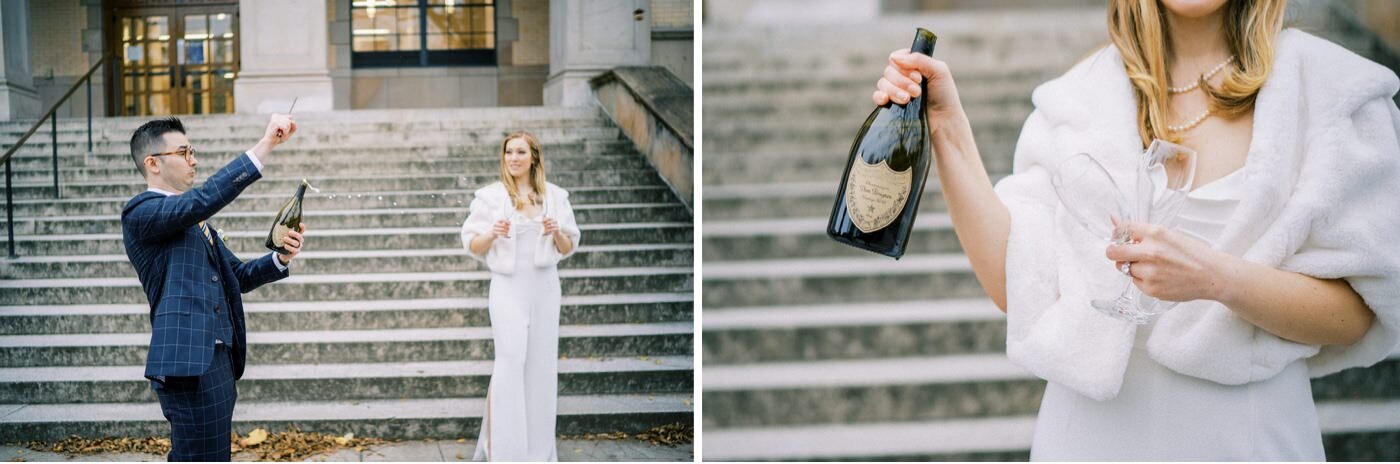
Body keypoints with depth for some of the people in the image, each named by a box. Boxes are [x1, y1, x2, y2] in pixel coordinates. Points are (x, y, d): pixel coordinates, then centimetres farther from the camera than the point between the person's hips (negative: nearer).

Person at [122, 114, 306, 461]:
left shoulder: (192, 218, 21)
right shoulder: (140, 212, -7)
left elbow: (238, 276, 21)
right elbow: (206, 198, -25)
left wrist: (281, 258, 1)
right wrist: (266, 144, -26)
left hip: (215, 360, 10)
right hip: (188, 362, -10)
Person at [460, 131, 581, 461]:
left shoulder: (555, 196, 6)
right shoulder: (490, 196, -1)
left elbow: (568, 248, 11)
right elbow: (471, 243, 1)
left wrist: (557, 233, -10)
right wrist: (492, 234, -18)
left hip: (545, 286, 3)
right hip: (508, 286, -3)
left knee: (542, 365, 6)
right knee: (510, 362, -11)